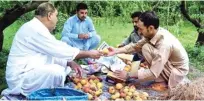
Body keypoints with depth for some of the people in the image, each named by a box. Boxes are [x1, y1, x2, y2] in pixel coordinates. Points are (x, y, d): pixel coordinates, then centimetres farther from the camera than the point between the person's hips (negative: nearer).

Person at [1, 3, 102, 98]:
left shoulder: (38, 28, 13)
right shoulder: (35, 29, -19)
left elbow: (52, 53, 15)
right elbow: (58, 50, -20)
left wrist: (70, 63, 0)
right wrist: (88, 53, -11)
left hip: (31, 72, 10)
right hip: (20, 78, -10)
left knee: (66, 67, 13)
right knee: (57, 71, -31)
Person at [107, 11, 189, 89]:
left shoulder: (164, 44, -32)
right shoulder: (154, 33, -9)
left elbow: (153, 74, -31)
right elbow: (136, 46, 5)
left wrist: (128, 75, -23)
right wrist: (117, 50, -5)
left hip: (177, 71, -8)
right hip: (170, 64, 8)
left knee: (146, 48, -20)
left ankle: (161, 81, -4)